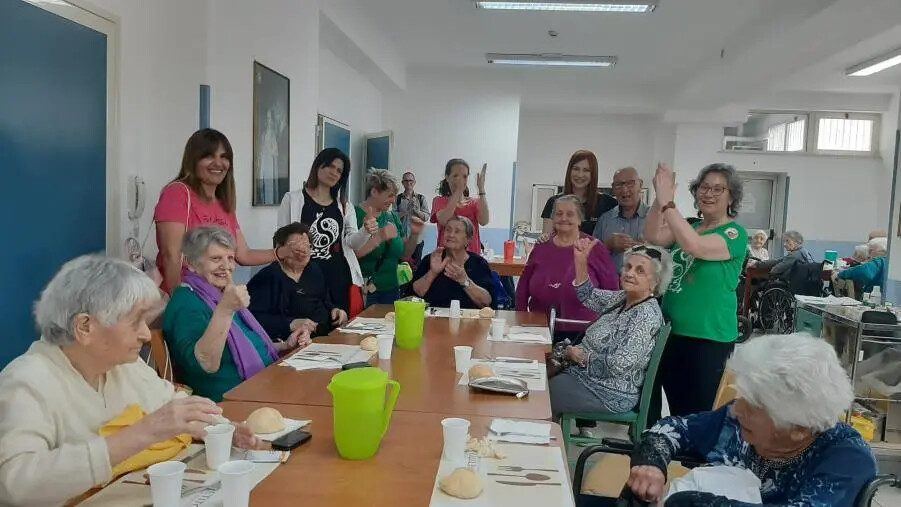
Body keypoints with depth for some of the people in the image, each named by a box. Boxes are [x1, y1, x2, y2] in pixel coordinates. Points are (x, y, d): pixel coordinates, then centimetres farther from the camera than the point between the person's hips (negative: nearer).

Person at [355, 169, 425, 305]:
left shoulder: (392, 216, 10)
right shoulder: (356, 215, -8)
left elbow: (404, 254, 16)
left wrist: (415, 234, 0)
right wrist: (379, 237, -27)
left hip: (391, 291, 6)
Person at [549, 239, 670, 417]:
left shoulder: (647, 315, -23)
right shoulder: (622, 298, 3)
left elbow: (618, 365, -29)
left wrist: (581, 356, -16)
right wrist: (581, 261, -2)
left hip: (608, 393, -8)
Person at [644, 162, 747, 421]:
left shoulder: (735, 233, -8)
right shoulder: (687, 226, 11)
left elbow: (694, 246, -26)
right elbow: (653, 237, -7)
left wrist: (667, 202, -29)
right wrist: (660, 197, -19)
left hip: (709, 337, -6)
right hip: (672, 330, 6)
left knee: (701, 412, 2)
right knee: (676, 410, 15)